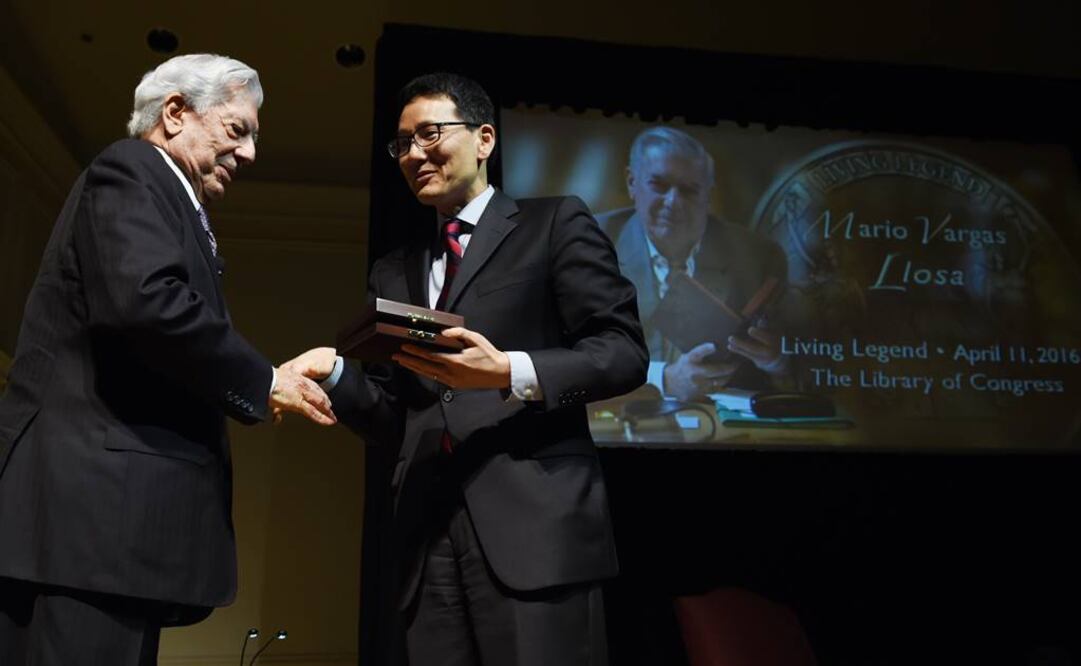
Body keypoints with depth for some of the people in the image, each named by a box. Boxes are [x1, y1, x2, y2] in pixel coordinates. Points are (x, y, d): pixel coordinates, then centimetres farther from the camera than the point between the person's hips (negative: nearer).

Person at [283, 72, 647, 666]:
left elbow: (623, 351, -4)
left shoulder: (555, 224, 6)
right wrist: (334, 371, -1)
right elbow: (394, 417, 19)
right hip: (428, 535, 5)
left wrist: (508, 373, -18)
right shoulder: (393, 273, 21)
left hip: (535, 525, -4)